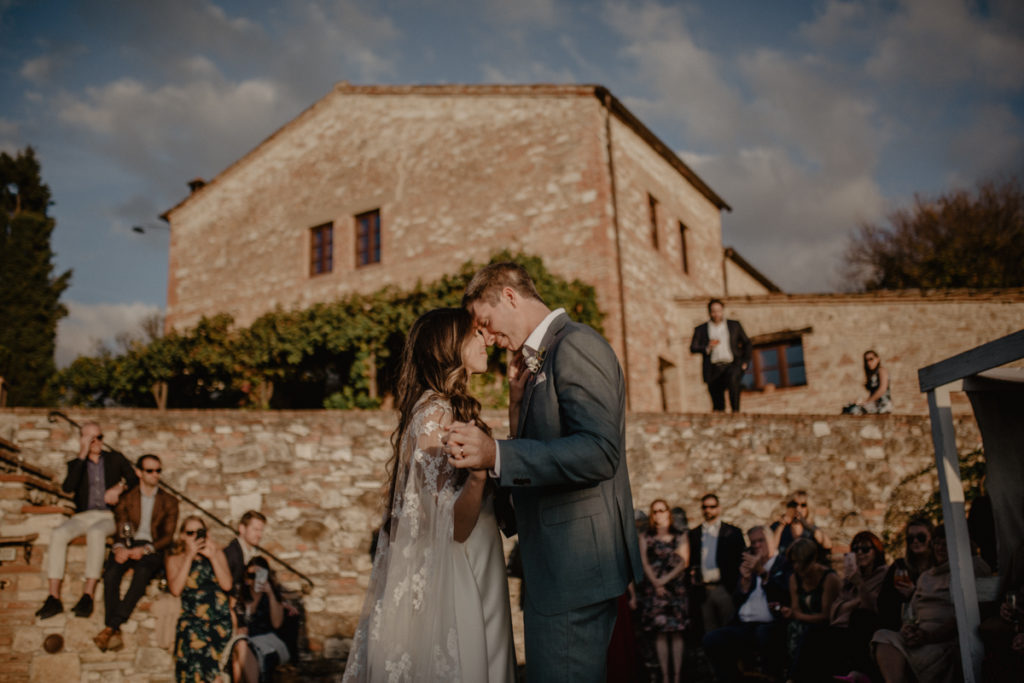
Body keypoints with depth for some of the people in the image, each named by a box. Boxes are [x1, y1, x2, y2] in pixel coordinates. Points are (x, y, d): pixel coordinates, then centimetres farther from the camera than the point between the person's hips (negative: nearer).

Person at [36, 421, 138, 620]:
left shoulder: (115, 459, 15)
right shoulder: (76, 464, 14)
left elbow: (134, 478, 10)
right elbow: (68, 488, -6)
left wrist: (119, 488, -10)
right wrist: (82, 455, -9)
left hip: (108, 516, -2)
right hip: (82, 516, 2)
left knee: (96, 533, -36)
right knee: (58, 534, -29)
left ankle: (88, 595, -39)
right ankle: (54, 598, -31)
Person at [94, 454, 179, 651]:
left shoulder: (169, 502, 13)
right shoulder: (127, 499, 17)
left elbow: (168, 537, 4)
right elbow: (119, 529, 9)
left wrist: (145, 549, -14)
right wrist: (119, 547, -15)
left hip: (152, 549, -2)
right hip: (128, 546, 2)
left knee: (142, 572, -36)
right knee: (111, 573, -32)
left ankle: (110, 627, -38)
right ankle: (114, 633, -36)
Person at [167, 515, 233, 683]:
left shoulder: (216, 553, 19)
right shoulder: (175, 559, 18)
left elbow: (227, 585, 5)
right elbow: (175, 589, -1)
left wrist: (212, 556, 0)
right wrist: (189, 556, -2)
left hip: (219, 616, 0)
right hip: (192, 617, 0)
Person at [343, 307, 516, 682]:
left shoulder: (447, 410, 11)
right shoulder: (436, 413, -18)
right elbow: (454, 525, -22)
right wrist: (478, 472, -39)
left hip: (470, 577, 9)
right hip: (450, 584, -9)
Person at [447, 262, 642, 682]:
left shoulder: (575, 346, -13)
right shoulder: (542, 359, 18)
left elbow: (599, 451, -26)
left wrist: (497, 455, -31)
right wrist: (520, 395, 9)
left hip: (575, 564, -10)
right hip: (560, 564, 10)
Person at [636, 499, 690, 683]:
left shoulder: (679, 537, 8)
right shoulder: (645, 537, 9)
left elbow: (683, 563, 1)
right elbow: (644, 562, 2)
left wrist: (665, 580, -9)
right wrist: (656, 583, -10)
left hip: (675, 588, 0)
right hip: (653, 589, 0)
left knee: (676, 632, -2)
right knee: (659, 632, -3)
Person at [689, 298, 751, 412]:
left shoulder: (734, 325, 14)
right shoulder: (700, 329, 12)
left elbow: (747, 344, 20)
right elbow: (693, 348, 3)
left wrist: (745, 361, 8)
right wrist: (708, 347, -15)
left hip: (732, 365, -1)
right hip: (714, 368, 1)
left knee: (732, 378, -33)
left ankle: (736, 411, -29)